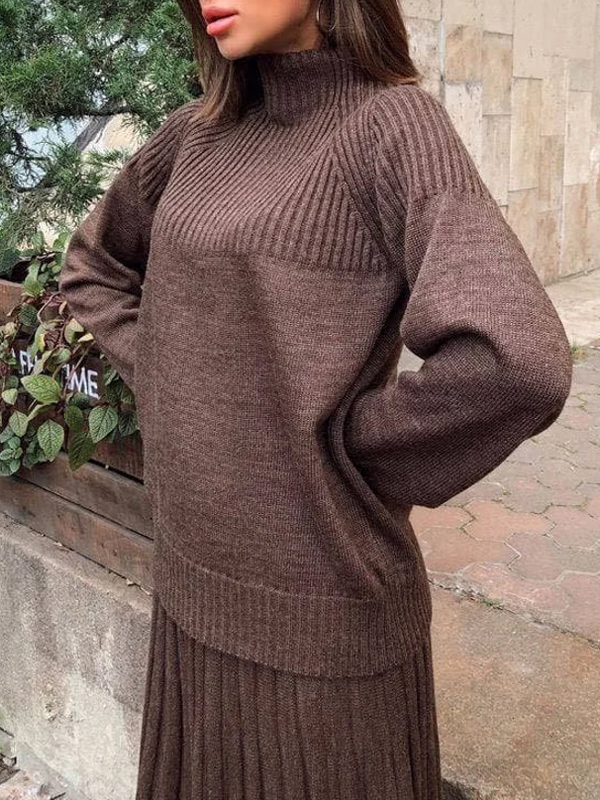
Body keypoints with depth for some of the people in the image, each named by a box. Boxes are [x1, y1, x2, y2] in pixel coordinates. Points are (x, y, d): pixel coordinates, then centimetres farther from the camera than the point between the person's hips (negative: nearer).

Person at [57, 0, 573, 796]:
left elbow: (517, 364, -31)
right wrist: (172, 392, 4)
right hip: (204, 580, 6)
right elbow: (95, 266, 19)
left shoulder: (398, 126, -15)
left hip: (320, 595, -6)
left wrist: (337, 443, -16)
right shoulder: (205, 131, 4)